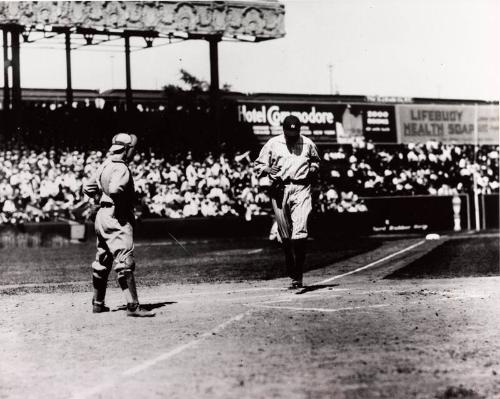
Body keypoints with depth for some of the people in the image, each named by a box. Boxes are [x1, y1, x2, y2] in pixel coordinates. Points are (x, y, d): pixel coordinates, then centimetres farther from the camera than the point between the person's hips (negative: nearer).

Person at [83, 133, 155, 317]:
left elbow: (88, 188, 20)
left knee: (102, 262, 18)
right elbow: (115, 189, -32)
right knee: (125, 262, -14)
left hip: (103, 216, 10)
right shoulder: (121, 168, -15)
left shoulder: (104, 166, 14)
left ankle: (98, 303, 27)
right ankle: (132, 306, -20)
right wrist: (125, 203, -16)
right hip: (117, 218, -10)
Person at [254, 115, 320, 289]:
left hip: (301, 189, -1)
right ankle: (292, 273, 20)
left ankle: (298, 276, -16)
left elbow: (316, 161, 25)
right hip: (279, 190, 2)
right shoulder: (273, 144, 5)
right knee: (285, 235, 6)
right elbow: (258, 165, 10)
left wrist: (312, 169, 4)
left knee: (299, 231, -16)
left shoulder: (308, 144, 7)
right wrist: (268, 169, -12)